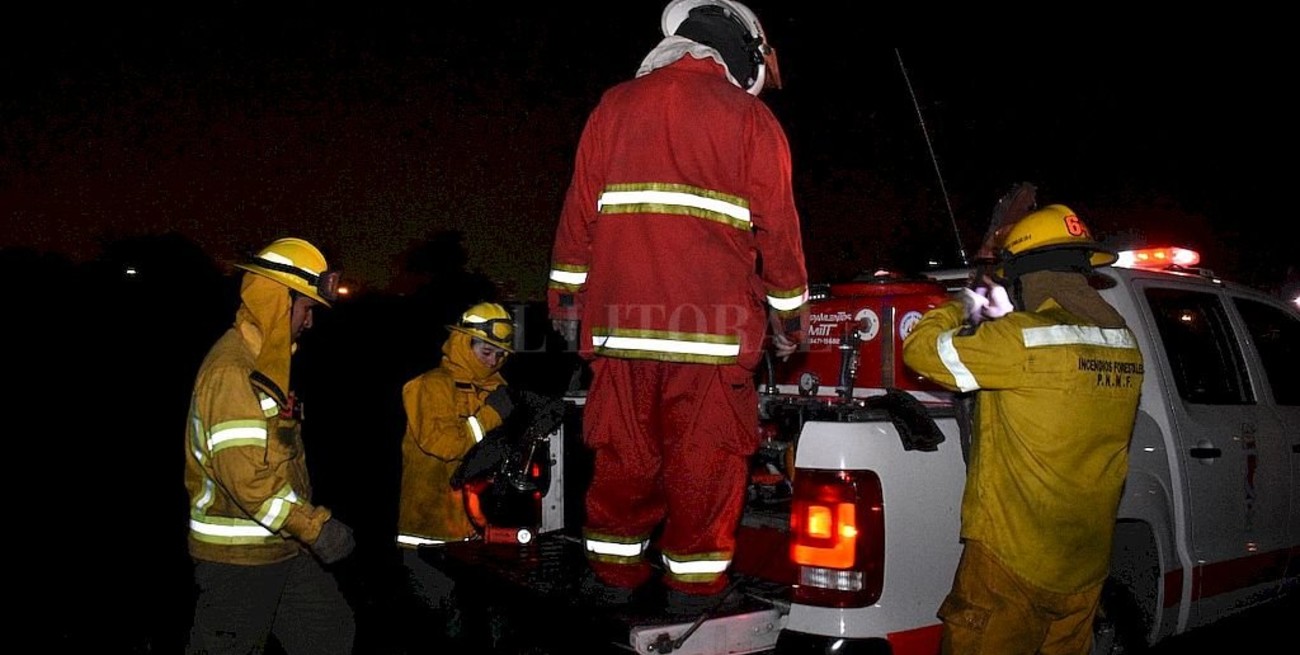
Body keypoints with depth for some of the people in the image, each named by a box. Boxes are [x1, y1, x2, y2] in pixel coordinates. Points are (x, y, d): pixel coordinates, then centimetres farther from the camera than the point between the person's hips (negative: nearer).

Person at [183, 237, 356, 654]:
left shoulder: (267, 362, 13)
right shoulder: (232, 369, -20)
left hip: (282, 546, 10)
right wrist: (315, 526, -24)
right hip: (238, 556, -10)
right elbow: (245, 474, -27)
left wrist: (308, 521, 19)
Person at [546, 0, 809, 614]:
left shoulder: (613, 107, 13)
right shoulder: (749, 118, 2)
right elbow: (777, 227, 1)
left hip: (621, 320, 4)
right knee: (705, 458, 5)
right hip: (711, 327, -4)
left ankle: (613, 572, 24)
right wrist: (790, 315, 11)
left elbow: (579, 210, 14)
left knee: (623, 451, 13)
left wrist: (567, 294, 20)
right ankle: (695, 582, 14)